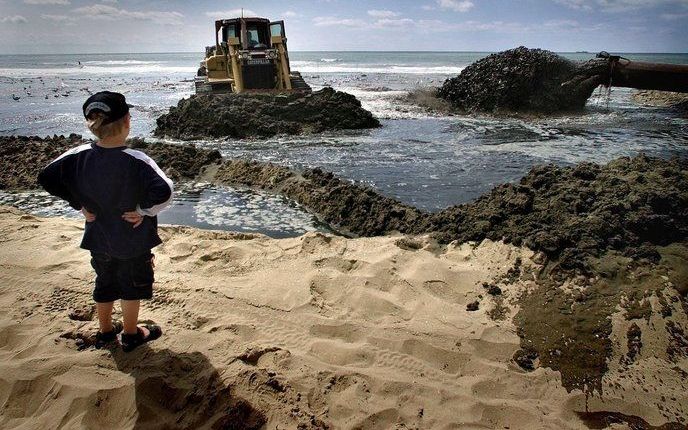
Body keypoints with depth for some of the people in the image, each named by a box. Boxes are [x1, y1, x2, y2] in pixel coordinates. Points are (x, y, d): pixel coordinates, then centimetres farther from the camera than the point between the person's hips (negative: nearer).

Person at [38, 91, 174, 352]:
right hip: (133, 241, -5)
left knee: (105, 284, 24)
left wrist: (79, 204, 1)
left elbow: (46, 178, -2)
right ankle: (131, 335, 32)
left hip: (98, 239, 5)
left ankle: (105, 331, 41)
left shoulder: (78, 156, -11)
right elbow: (164, 192, -38)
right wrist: (143, 210, -21)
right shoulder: (136, 161, -27)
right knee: (132, 286, 16)